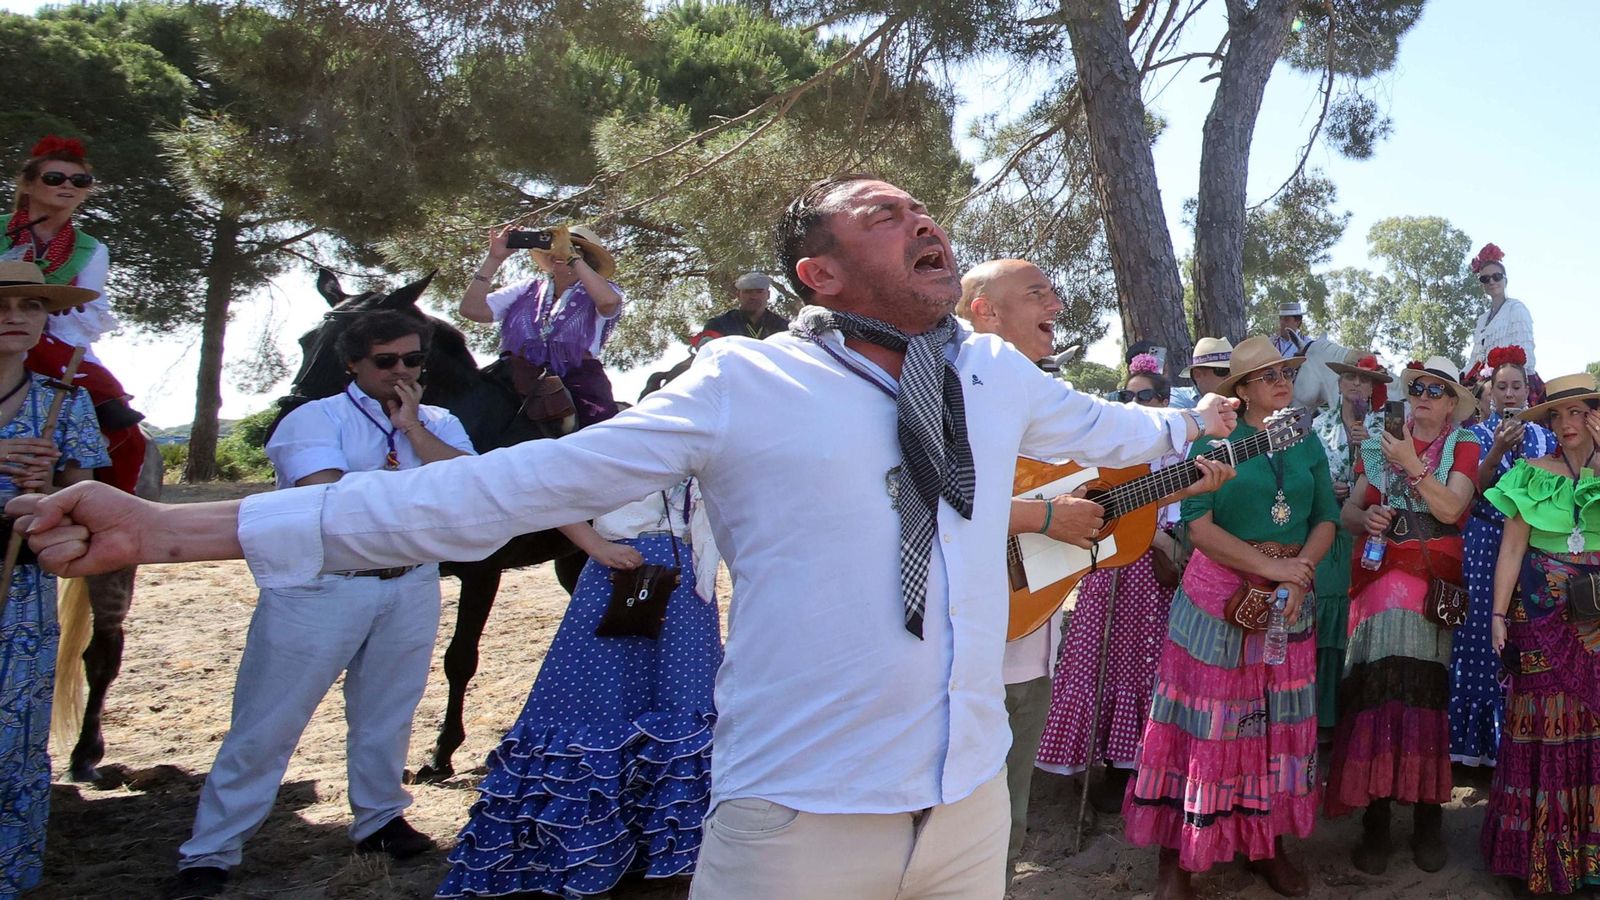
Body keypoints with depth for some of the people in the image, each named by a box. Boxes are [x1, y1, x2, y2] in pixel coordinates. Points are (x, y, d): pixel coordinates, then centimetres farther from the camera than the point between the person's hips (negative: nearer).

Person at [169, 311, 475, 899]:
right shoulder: (315, 418, -3)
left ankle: (380, 820, 35)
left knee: (387, 715, 15)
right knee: (267, 723, 0)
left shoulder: (440, 425, 11)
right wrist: (409, 485, -12)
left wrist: (412, 429, -9)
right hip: (321, 586, -4)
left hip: (410, 586, 4)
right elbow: (325, 492, -20)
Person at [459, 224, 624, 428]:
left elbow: (609, 301, -19)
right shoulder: (527, 288, 17)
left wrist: (572, 257, -14)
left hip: (578, 385, -3)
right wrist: (495, 258, 3)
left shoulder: (596, 293, 8)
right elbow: (472, 310, 9)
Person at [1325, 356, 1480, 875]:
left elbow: (1451, 508, -10)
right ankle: (1375, 818, -3)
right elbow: (1348, 510, 13)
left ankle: (1427, 817, 7)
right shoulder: (1378, 444, 14)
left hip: (1436, 583, -1)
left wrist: (1410, 465, -12)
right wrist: (1366, 518, -8)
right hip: (1381, 577, 2)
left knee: (1427, 689, -6)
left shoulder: (1463, 446, 6)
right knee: (1380, 684, -10)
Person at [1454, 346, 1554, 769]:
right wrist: (1498, 450, -22)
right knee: (1483, 633, -3)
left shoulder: (1544, 436, 11)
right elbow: (1475, 489, -10)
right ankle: (1481, 738, 6)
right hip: (1485, 542, -2)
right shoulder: (1476, 435, 4)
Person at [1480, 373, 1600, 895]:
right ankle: (1539, 851, 13)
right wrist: (1499, 613, -6)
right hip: (1541, 612, -1)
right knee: (1541, 720, 2)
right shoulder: (1533, 475, 3)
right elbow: (1512, 547, -1)